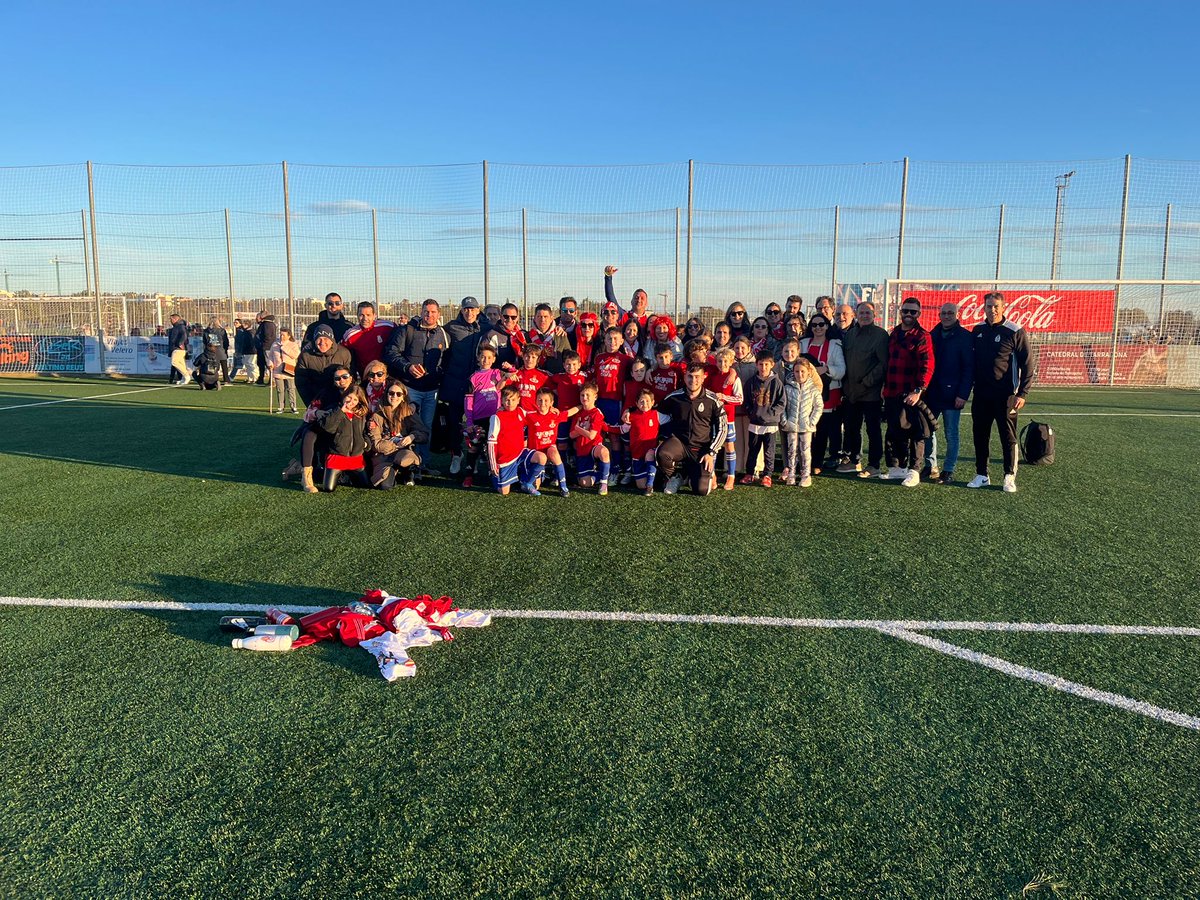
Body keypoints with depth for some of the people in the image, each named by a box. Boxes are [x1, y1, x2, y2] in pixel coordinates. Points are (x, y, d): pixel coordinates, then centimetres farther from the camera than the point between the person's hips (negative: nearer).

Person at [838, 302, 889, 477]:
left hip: (871, 392, -6)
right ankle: (854, 460, 27)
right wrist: (844, 386, 8)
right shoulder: (849, 334, 12)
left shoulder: (880, 335, -7)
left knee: (873, 430, 1)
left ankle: (874, 465, 9)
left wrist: (867, 382, -15)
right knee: (851, 428, 14)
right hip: (851, 392, 7)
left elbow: (883, 364, -12)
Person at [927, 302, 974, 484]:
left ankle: (948, 471, 11)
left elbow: (969, 368, -9)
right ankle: (930, 467, 21)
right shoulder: (933, 335, 11)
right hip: (931, 393, 5)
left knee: (951, 434, 3)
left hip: (952, 395, -5)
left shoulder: (965, 337, -5)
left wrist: (963, 394, -15)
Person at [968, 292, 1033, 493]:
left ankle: (1010, 477, 11)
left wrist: (1022, 393, -11)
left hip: (1005, 395, -4)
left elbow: (1027, 364, -6)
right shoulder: (978, 330, 8)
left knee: (1008, 437, 2)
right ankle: (981, 475, 18)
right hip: (981, 394, 5)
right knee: (980, 435, 8)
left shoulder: (1015, 331, -6)